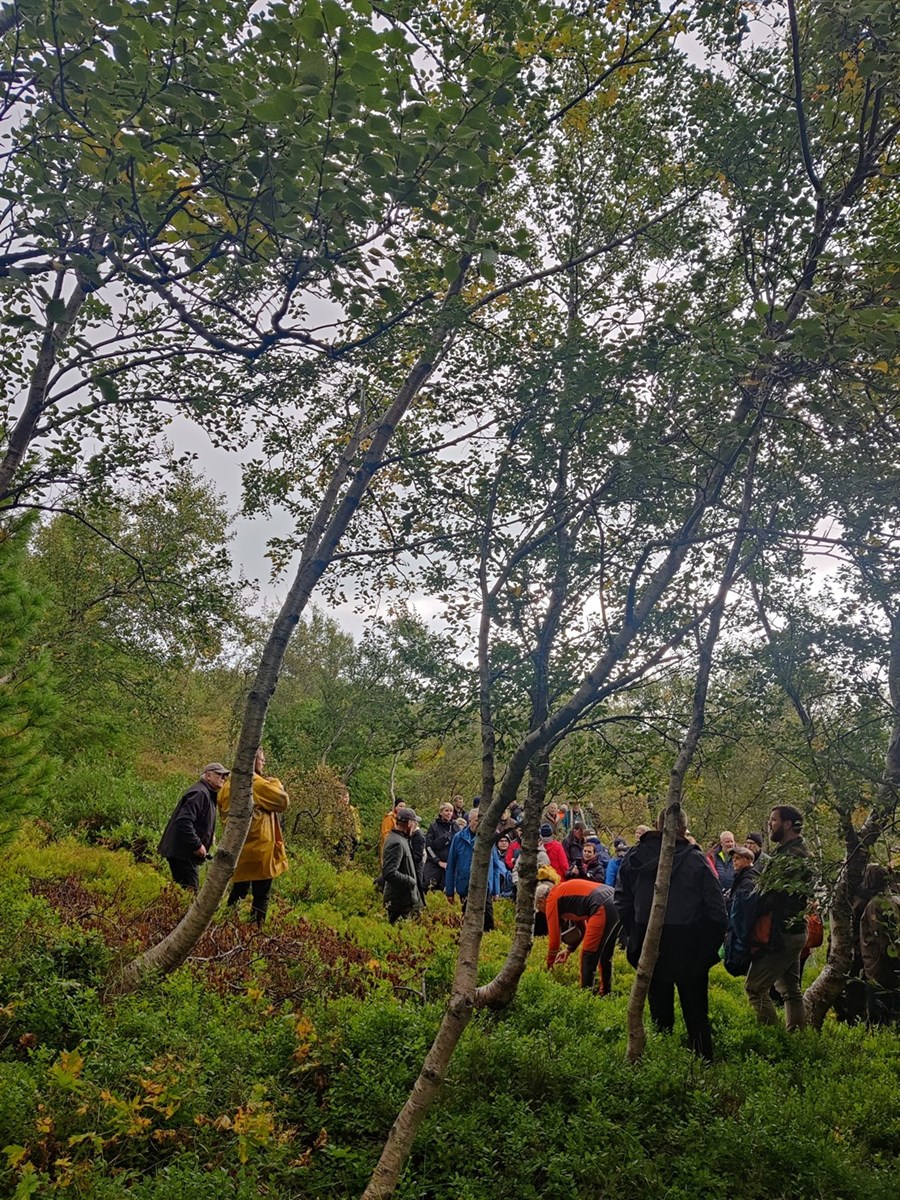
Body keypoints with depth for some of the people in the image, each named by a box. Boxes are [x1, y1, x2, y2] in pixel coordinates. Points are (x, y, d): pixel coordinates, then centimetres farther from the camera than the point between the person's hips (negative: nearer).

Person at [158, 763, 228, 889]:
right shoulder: (199, 793, -16)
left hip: (188, 854, 11)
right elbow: (184, 821, -27)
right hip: (182, 852, -11)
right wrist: (197, 845, -23)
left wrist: (201, 846, 11)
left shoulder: (208, 794, 17)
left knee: (183, 889, 14)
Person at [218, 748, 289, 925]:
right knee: (261, 895, 0)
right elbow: (283, 801, -10)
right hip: (259, 846, -7)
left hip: (239, 847, 7)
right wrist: (275, 783, 6)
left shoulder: (230, 784, 8)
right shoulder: (257, 783, -15)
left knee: (239, 891, 15)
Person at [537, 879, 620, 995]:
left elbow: (554, 938, 6)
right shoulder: (564, 892, 30)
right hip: (616, 903, 9)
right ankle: (604, 993, 33)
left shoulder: (551, 899, 6)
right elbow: (581, 928, 37)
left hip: (603, 908, -9)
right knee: (605, 956, 25)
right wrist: (568, 949, 37)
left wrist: (549, 967, 18)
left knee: (588, 958, 2)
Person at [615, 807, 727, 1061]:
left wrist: (634, 935, 13)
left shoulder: (635, 856, -3)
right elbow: (716, 907, -9)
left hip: (649, 944, 2)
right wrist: (713, 944, 3)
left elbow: (622, 900, 4)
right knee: (695, 1011, 11)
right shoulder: (696, 860, -11)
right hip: (690, 949, -2)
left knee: (659, 1009, 15)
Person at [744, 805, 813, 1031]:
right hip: (793, 931, 10)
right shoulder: (799, 852, 14)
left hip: (781, 934, -10)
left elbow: (772, 896, -22)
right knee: (791, 988, 16)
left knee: (755, 986, -5)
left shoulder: (790, 857, -19)